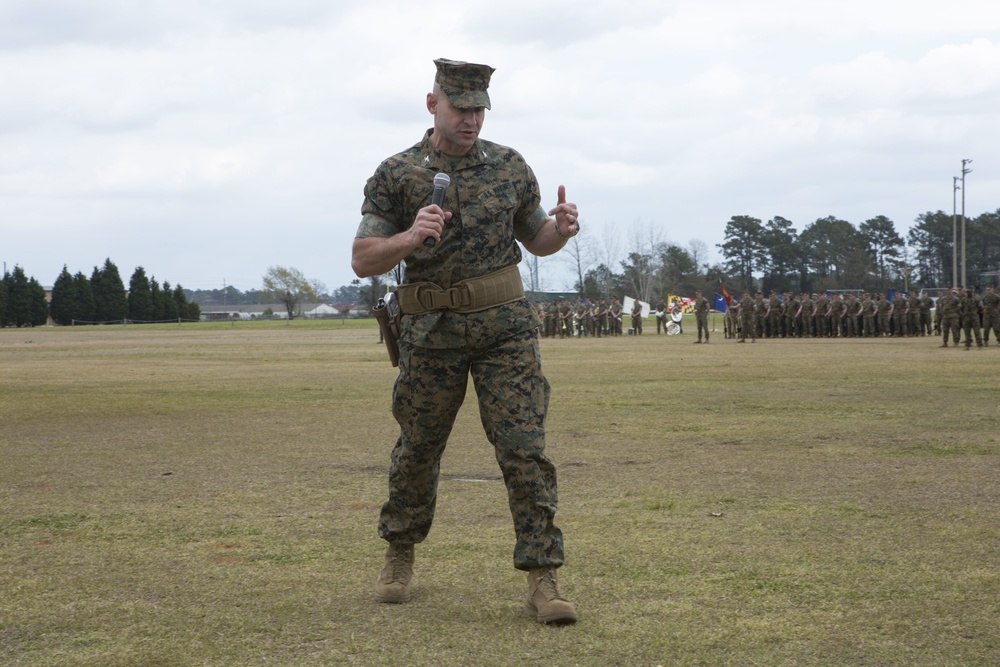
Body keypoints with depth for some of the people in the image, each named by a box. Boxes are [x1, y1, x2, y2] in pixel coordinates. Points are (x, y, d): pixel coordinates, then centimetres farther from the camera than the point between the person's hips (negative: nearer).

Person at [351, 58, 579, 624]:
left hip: (505, 325, 1)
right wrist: (410, 237, -22)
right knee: (418, 449, 12)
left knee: (524, 446, -8)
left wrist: (561, 229, -7)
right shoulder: (396, 175, -1)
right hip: (432, 330, 0)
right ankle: (400, 557, 34)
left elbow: (535, 241, 16)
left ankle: (543, 578, -7)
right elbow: (363, 261, -3)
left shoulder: (510, 166, 5)